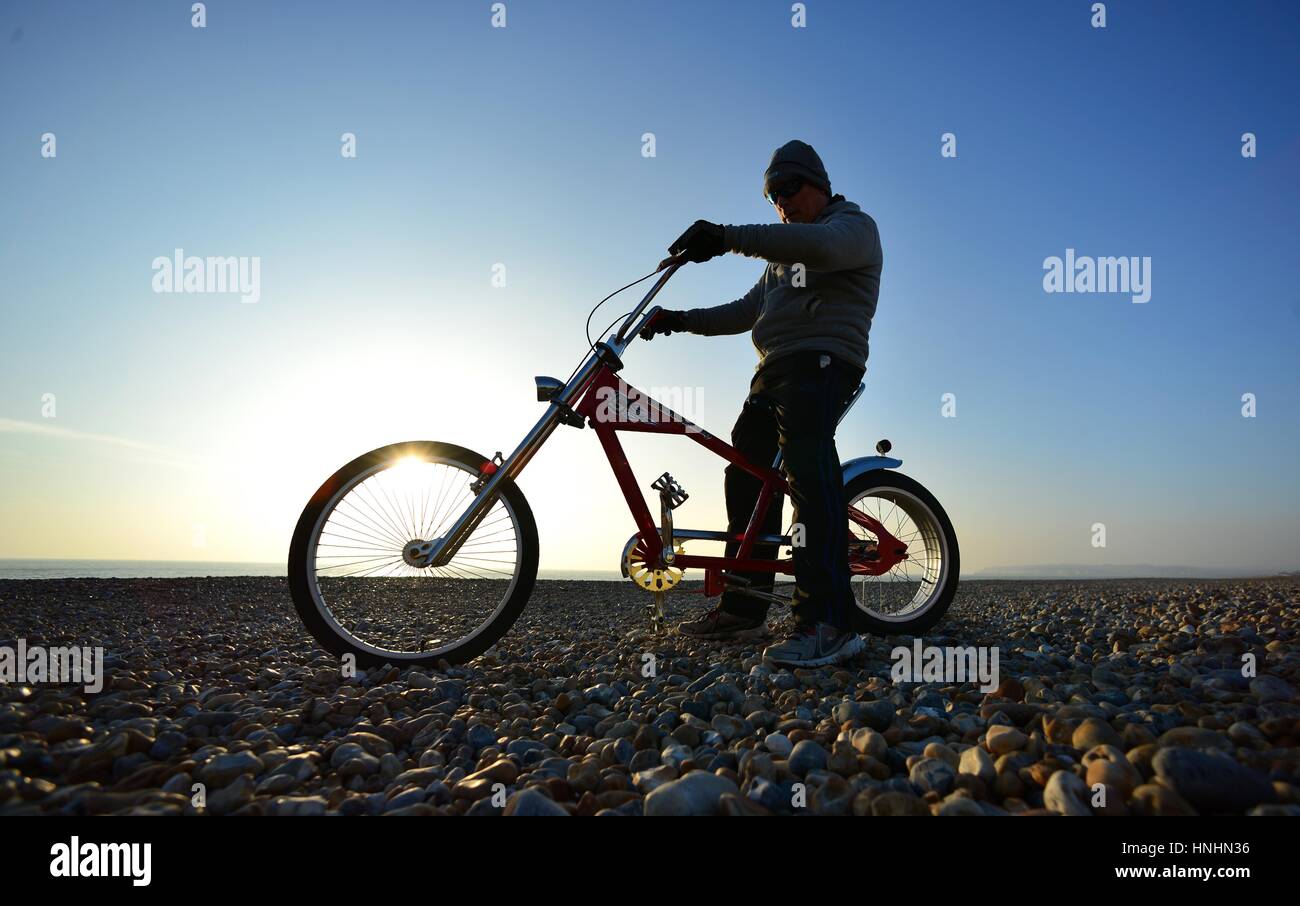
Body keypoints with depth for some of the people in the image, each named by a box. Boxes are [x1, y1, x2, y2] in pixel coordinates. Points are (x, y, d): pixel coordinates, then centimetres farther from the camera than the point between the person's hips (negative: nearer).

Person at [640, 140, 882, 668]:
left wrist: (729, 238, -30)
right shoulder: (782, 255, 33)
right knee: (746, 474, 4)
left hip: (821, 360, -9)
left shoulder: (853, 224, 5)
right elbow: (746, 312, 27)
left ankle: (828, 622, -37)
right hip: (773, 370, 9)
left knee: (807, 465, -30)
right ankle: (742, 609, 11)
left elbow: (821, 245, -20)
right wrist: (682, 320, 13)